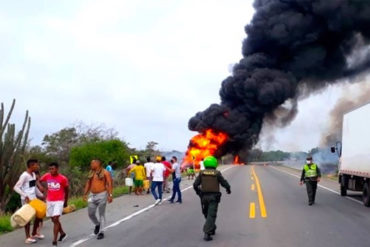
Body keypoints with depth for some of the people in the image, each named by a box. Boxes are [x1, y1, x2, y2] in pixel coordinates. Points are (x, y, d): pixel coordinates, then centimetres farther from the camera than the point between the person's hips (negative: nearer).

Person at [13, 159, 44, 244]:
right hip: (26, 200, -8)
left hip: (34, 199, 9)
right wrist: (25, 196, -26)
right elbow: (16, 187, -20)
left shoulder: (33, 174, 10)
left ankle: (34, 233, 29)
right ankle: (28, 237, 8)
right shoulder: (24, 175, -16)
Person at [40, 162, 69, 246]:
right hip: (49, 201, 5)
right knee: (54, 220, 15)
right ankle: (62, 233, 37)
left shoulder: (63, 178, -10)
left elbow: (66, 190, 4)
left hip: (59, 201, -5)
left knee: (56, 219, -14)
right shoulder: (47, 176, -3)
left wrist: (66, 201, 13)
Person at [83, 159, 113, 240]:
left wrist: (110, 195, -19)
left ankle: (101, 232, 8)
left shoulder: (105, 172, -6)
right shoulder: (91, 173, 12)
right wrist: (85, 194, 12)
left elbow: (109, 184, -11)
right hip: (92, 195, 6)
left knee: (101, 214, 0)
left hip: (102, 195, -5)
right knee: (91, 213, 6)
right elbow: (88, 184, 17)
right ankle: (97, 225, 33)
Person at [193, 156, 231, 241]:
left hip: (204, 196, 3)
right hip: (214, 197, -3)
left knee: (207, 214, 22)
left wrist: (197, 191, 20)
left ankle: (212, 229, 35)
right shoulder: (217, 173, -5)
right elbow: (224, 183, -4)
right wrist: (228, 189, 18)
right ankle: (207, 233, -13)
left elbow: (195, 184, 0)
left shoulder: (202, 173, 1)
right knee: (211, 215, -3)